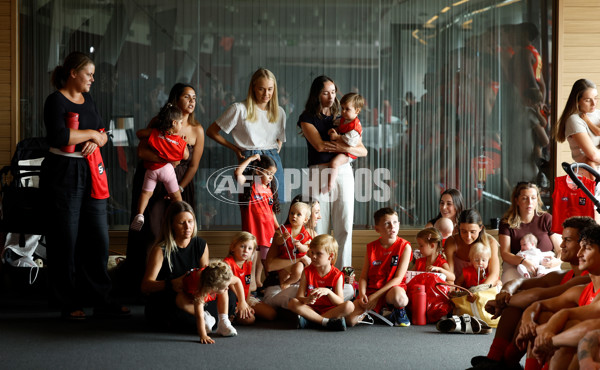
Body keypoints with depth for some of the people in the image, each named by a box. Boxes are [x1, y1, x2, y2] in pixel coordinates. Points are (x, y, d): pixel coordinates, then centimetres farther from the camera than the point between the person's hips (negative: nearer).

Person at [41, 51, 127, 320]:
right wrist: (89, 133, -10)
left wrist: (96, 140, -4)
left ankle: (101, 300, 14)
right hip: (63, 174, -7)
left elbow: (103, 133, 18)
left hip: (91, 174, 7)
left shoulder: (87, 99, 15)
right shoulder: (56, 101, -8)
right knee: (66, 241, -1)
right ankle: (68, 304, 7)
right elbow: (58, 136, -23)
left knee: (98, 238, 7)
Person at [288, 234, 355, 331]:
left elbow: (340, 303, -10)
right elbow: (299, 297, -6)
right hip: (311, 309, 1)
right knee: (292, 303, -26)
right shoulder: (307, 272, 0)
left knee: (349, 306, -29)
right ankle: (327, 322, -34)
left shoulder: (337, 275, -4)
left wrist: (328, 292, -30)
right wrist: (306, 300, -31)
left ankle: (308, 320, -30)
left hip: (330, 310, -1)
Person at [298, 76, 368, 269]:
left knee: (344, 228, -1)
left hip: (343, 173, 3)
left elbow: (363, 151, 9)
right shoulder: (307, 118, 7)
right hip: (319, 174, -3)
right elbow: (319, 145, -10)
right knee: (319, 229, -4)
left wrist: (343, 147, -10)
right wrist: (346, 143, -4)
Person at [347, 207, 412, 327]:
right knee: (351, 320, -20)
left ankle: (399, 311, -4)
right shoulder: (371, 248, 7)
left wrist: (376, 295, -15)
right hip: (371, 289, 3)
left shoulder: (404, 246, -4)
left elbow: (398, 278, -9)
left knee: (400, 299, -42)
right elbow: (363, 277, 6)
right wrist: (362, 294, -15)